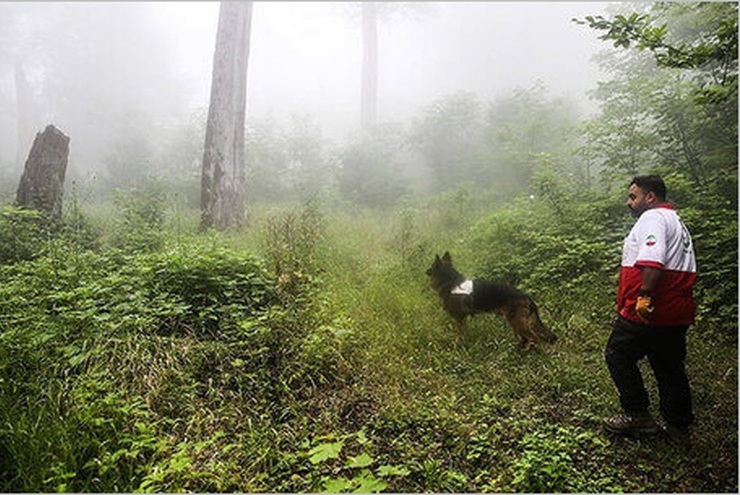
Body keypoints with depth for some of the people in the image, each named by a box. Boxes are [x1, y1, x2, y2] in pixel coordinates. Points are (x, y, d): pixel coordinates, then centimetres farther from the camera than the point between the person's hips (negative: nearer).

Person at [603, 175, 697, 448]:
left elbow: (652, 260, -28)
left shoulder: (653, 218, -11)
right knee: (671, 368, 16)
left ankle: (638, 416, 11)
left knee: (618, 356, 5)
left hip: (647, 312, -10)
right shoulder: (678, 222, 23)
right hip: (677, 314, 10)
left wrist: (644, 296, -30)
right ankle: (679, 427, 25)